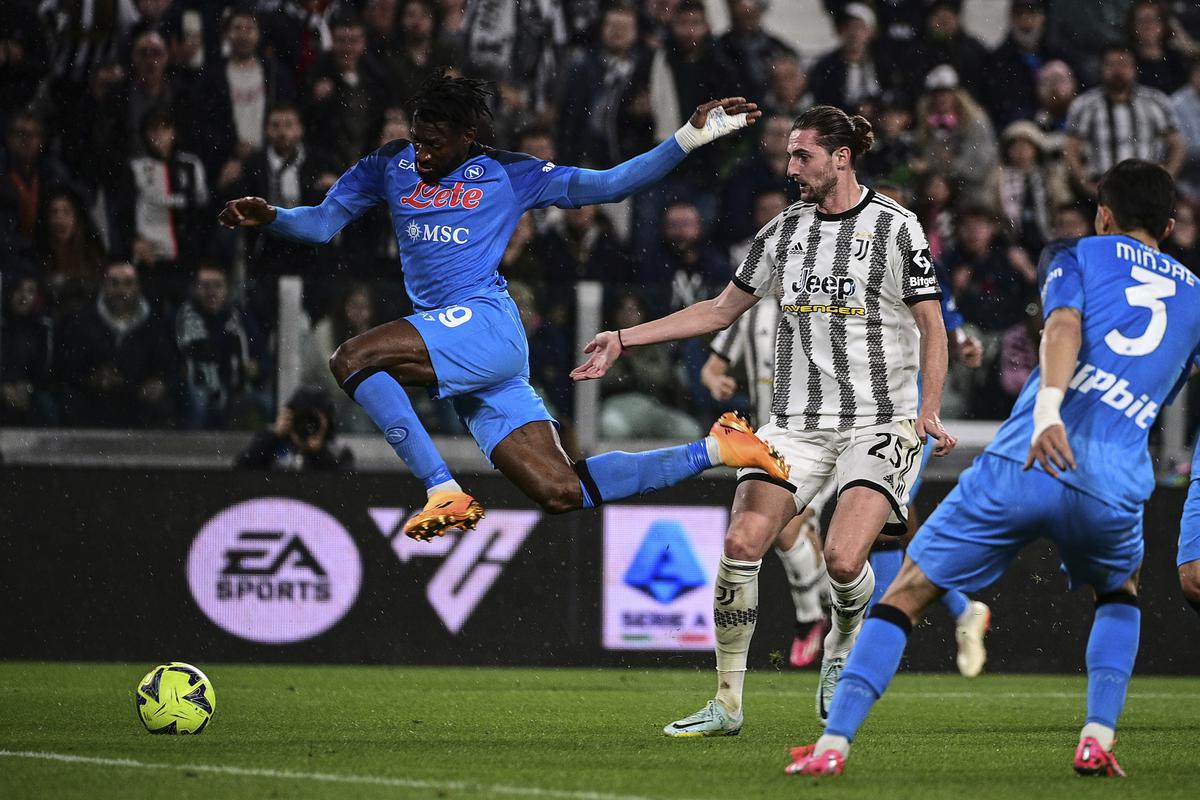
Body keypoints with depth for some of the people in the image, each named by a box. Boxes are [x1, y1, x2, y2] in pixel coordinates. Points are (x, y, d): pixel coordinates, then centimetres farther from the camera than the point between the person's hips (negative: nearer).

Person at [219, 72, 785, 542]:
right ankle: (711, 452, 11)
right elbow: (322, 223, 14)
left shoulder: (508, 175, 6)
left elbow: (607, 185, 6)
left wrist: (691, 137, -2)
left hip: (485, 324, -6)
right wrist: (268, 217, -7)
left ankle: (445, 493, -22)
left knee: (351, 361, -25)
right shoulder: (390, 166, 17)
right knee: (560, 492, -2)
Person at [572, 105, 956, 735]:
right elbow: (721, 310, 18)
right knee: (741, 543, -13)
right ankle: (727, 702, -2)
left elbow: (931, 326, 0)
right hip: (797, 420, 4)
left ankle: (845, 640, 15)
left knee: (842, 559, -22)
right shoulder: (784, 230, 11)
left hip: (879, 422, -4)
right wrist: (624, 339, 14)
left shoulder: (895, 227, -3)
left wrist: (929, 412, -12)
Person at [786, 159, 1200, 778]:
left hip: (1022, 465, -2)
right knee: (1119, 591, 34)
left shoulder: (1077, 256, 13)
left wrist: (1049, 408, -23)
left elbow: (1063, 326, -7)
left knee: (908, 592, 9)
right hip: (1112, 489, 2)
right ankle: (1098, 737, 15)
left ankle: (832, 744, -2)